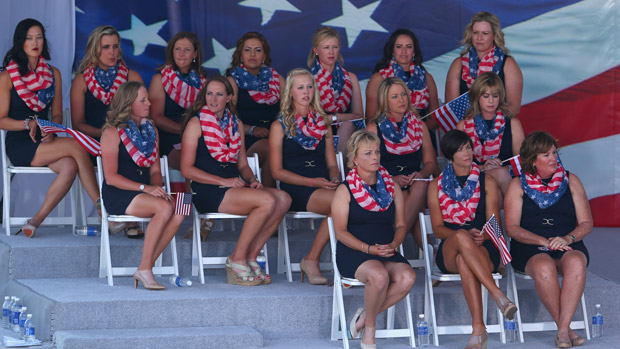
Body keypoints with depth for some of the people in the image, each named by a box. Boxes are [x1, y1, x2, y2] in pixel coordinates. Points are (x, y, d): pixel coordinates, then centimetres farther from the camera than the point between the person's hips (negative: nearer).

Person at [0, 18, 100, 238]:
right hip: (19, 145, -4)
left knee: (69, 167, -31)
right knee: (76, 147, -27)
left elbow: (57, 115, 14)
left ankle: (36, 222, -24)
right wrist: (29, 124, -19)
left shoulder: (53, 74, 14)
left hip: (44, 142, 5)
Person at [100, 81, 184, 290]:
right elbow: (111, 177, -11)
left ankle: (146, 268, -20)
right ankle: (144, 270, -25)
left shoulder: (151, 130, 16)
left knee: (179, 211, -26)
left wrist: (157, 187, -6)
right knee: (164, 208, -33)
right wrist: (145, 188, -20)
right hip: (118, 196, -6)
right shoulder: (112, 132, -4)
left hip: (145, 193, 6)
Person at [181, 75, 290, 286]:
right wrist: (223, 181, -14)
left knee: (283, 199, -19)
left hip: (234, 187, 7)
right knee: (267, 200, -27)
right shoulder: (196, 123, 0)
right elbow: (187, 169, -6)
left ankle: (250, 257, -13)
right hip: (207, 192, -7)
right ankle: (237, 260, -16)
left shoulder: (236, 124, 19)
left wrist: (252, 180, 0)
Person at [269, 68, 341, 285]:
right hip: (296, 190, -4)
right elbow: (277, 171, 1)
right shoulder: (280, 126, 9)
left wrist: (334, 179, -3)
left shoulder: (322, 123, 22)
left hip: (323, 187, 4)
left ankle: (312, 259, -24)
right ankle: (311, 260, -21)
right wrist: (312, 182, -11)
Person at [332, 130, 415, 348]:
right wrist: (369, 249, -17)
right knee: (379, 275, -36)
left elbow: (400, 225, 15)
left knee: (407, 277, -29)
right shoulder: (345, 190, 2)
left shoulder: (391, 187, 14)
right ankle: (369, 328, -11)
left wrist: (393, 245, -7)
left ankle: (366, 315, -8)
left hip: (387, 252, 4)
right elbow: (340, 231, -4)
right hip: (353, 253, -4)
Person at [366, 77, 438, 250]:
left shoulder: (419, 126, 18)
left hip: (415, 185, 3)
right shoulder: (374, 128, 8)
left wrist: (421, 174, -10)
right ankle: (428, 249, -36)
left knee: (421, 184, -34)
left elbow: (431, 163, 15)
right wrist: (393, 179, -16)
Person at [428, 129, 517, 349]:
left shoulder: (486, 182, 15)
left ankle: (478, 330, -49)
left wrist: (482, 236, -16)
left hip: (484, 249, 0)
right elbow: (437, 228, 6)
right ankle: (498, 296, -47)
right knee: (461, 237, -39)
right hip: (448, 252, 0)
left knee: (464, 260, -39)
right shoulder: (436, 186, 15)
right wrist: (465, 235, -15)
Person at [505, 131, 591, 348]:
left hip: (569, 246, 1)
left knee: (575, 263, -36)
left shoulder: (571, 181, 14)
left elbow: (586, 223, 10)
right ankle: (566, 330, -28)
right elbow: (512, 228, 1)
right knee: (544, 268, -38)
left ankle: (563, 329, -37)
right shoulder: (518, 185, 9)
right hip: (530, 249, -1)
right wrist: (544, 241, -13)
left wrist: (567, 238, -12)